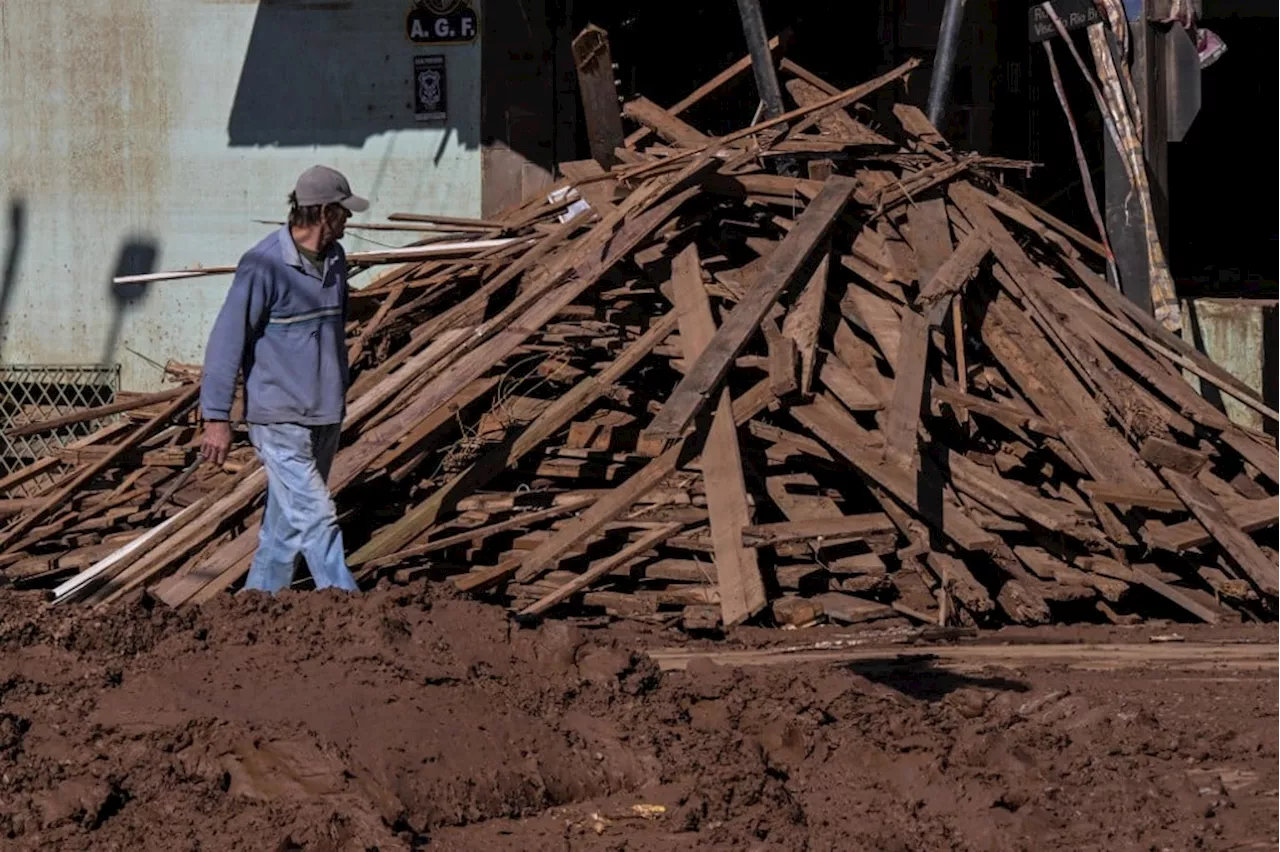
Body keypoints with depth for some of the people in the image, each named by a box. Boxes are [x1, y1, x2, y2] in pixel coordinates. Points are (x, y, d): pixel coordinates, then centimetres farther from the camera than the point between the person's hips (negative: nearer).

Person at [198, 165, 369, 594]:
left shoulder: (334, 260, 10)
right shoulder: (264, 265, -15)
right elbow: (227, 339, -14)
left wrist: (340, 396, 30)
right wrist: (216, 418, -16)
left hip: (325, 417, 8)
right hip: (280, 419, -8)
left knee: (286, 522, 12)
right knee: (315, 518, -12)